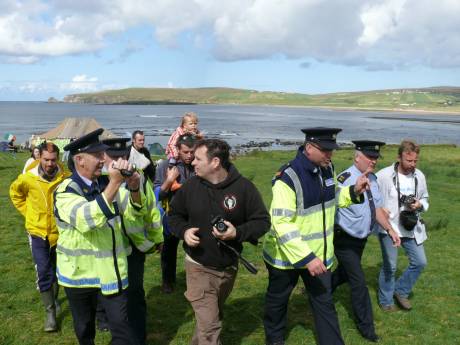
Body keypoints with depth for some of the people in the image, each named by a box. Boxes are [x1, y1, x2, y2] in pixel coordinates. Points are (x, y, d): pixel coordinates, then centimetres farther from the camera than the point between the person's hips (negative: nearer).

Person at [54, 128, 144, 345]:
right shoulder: (65, 191, -15)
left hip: (111, 270, 3)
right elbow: (87, 220, -33)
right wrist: (115, 184, -39)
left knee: (120, 324, -1)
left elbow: (134, 212, -2)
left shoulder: (108, 184, 1)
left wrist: (134, 188, -23)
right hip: (79, 272, -2)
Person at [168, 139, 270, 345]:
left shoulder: (243, 187, -14)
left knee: (213, 317, 25)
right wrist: (184, 231, -15)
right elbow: (174, 215, 6)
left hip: (229, 266, 2)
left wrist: (238, 233, -26)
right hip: (198, 266, -1)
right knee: (208, 325, -6)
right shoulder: (190, 186, -9)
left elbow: (262, 221, -9)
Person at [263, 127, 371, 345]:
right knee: (277, 299, 18)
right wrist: (305, 258, -32)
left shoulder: (327, 169, -2)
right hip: (286, 255, -5)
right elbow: (281, 224, -30)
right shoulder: (288, 178, -27)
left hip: (318, 254, 6)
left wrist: (353, 191, -3)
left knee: (324, 302, 12)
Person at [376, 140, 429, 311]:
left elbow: (425, 198, 12)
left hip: (411, 227, 5)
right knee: (390, 266, 6)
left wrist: (420, 204, -10)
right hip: (389, 226, -5)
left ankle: (401, 290, 32)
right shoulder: (384, 175, -15)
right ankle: (386, 300, 27)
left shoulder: (419, 176, 0)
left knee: (420, 262, 9)